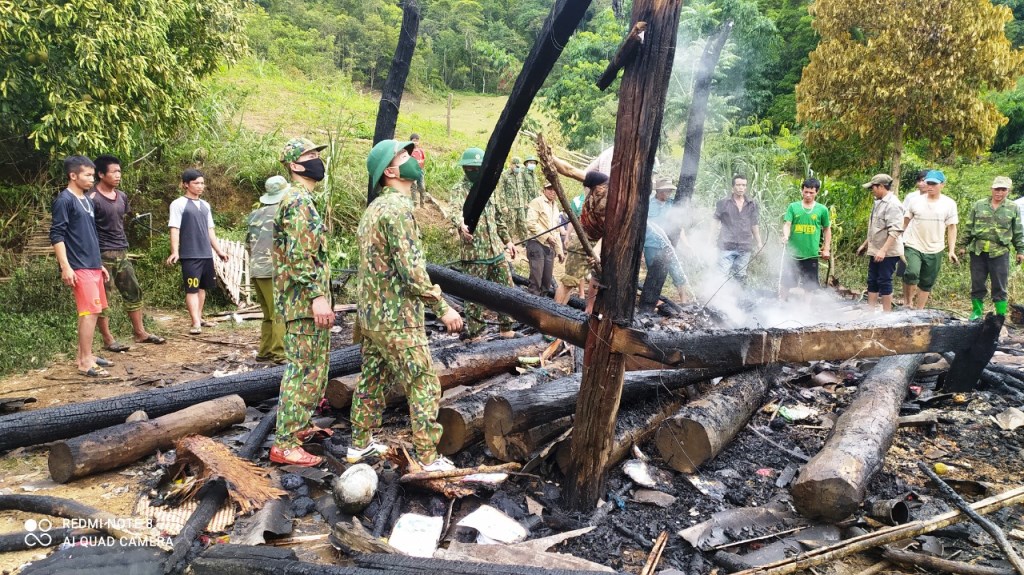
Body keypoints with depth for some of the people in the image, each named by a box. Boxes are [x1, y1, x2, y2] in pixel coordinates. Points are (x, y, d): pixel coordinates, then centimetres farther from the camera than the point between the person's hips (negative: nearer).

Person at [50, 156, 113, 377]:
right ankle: (85, 362, -6)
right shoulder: (64, 200, -9)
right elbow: (56, 235, -14)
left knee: (93, 312, 12)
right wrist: (65, 267, -20)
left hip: (93, 266, 9)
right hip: (79, 268, -9)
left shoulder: (88, 201, 17)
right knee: (90, 311, -10)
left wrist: (100, 264, 23)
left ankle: (84, 355, 21)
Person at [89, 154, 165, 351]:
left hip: (122, 253, 8)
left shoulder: (122, 196, 11)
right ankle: (108, 340, 5)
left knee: (133, 291, 11)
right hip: (102, 255, -8)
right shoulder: (92, 199, -13)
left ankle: (140, 332, 20)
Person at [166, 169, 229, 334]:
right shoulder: (178, 204, -4)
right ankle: (196, 323, -10)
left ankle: (199, 318, 22)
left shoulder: (205, 205, 15)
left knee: (202, 287, 12)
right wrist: (175, 251, -21)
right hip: (190, 255, -7)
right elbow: (174, 229, -11)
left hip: (206, 254, 7)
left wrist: (219, 250, 19)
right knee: (192, 289, -7)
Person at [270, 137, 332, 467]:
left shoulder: (301, 199, 19)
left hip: (305, 301, 11)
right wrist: (317, 296, -26)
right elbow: (299, 256, -23)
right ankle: (285, 444, -5)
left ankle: (299, 426, 29)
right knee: (304, 370, -9)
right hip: (304, 301, -11)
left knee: (313, 367, 18)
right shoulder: (298, 201, -15)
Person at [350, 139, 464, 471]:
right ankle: (429, 460, 2)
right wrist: (442, 308, -17)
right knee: (424, 385, -3)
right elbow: (411, 269, -23)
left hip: (369, 314, 10)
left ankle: (360, 444, 30)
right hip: (396, 318, -10)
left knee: (372, 380, 19)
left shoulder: (373, 208, 13)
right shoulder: (398, 208, -18)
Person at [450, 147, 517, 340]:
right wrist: (461, 225, -52)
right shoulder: (459, 189, -8)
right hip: (474, 253, -7)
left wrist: (507, 240, 21)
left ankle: (506, 328, 26)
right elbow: (457, 210, -31)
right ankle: (474, 334, 11)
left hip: (497, 251, 7)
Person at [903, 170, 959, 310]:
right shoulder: (915, 201, 2)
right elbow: (905, 221, 7)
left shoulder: (949, 203, 2)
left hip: (934, 250, 2)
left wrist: (951, 250, -3)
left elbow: (951, 228, 3)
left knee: (927, 283, 8)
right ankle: (908, 302, -4)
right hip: (913, 246, -1)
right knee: (911, 274, -24)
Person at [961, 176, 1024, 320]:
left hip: (1000, 253, -1)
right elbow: (968, 227, 9)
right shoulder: (979, 205, 5)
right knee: (977, 284, 7)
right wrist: (964, 245, 7)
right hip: (978, 251, 1)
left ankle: (1001, 316, 9)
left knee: (999, 287, 2)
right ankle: (977, 311, 20)